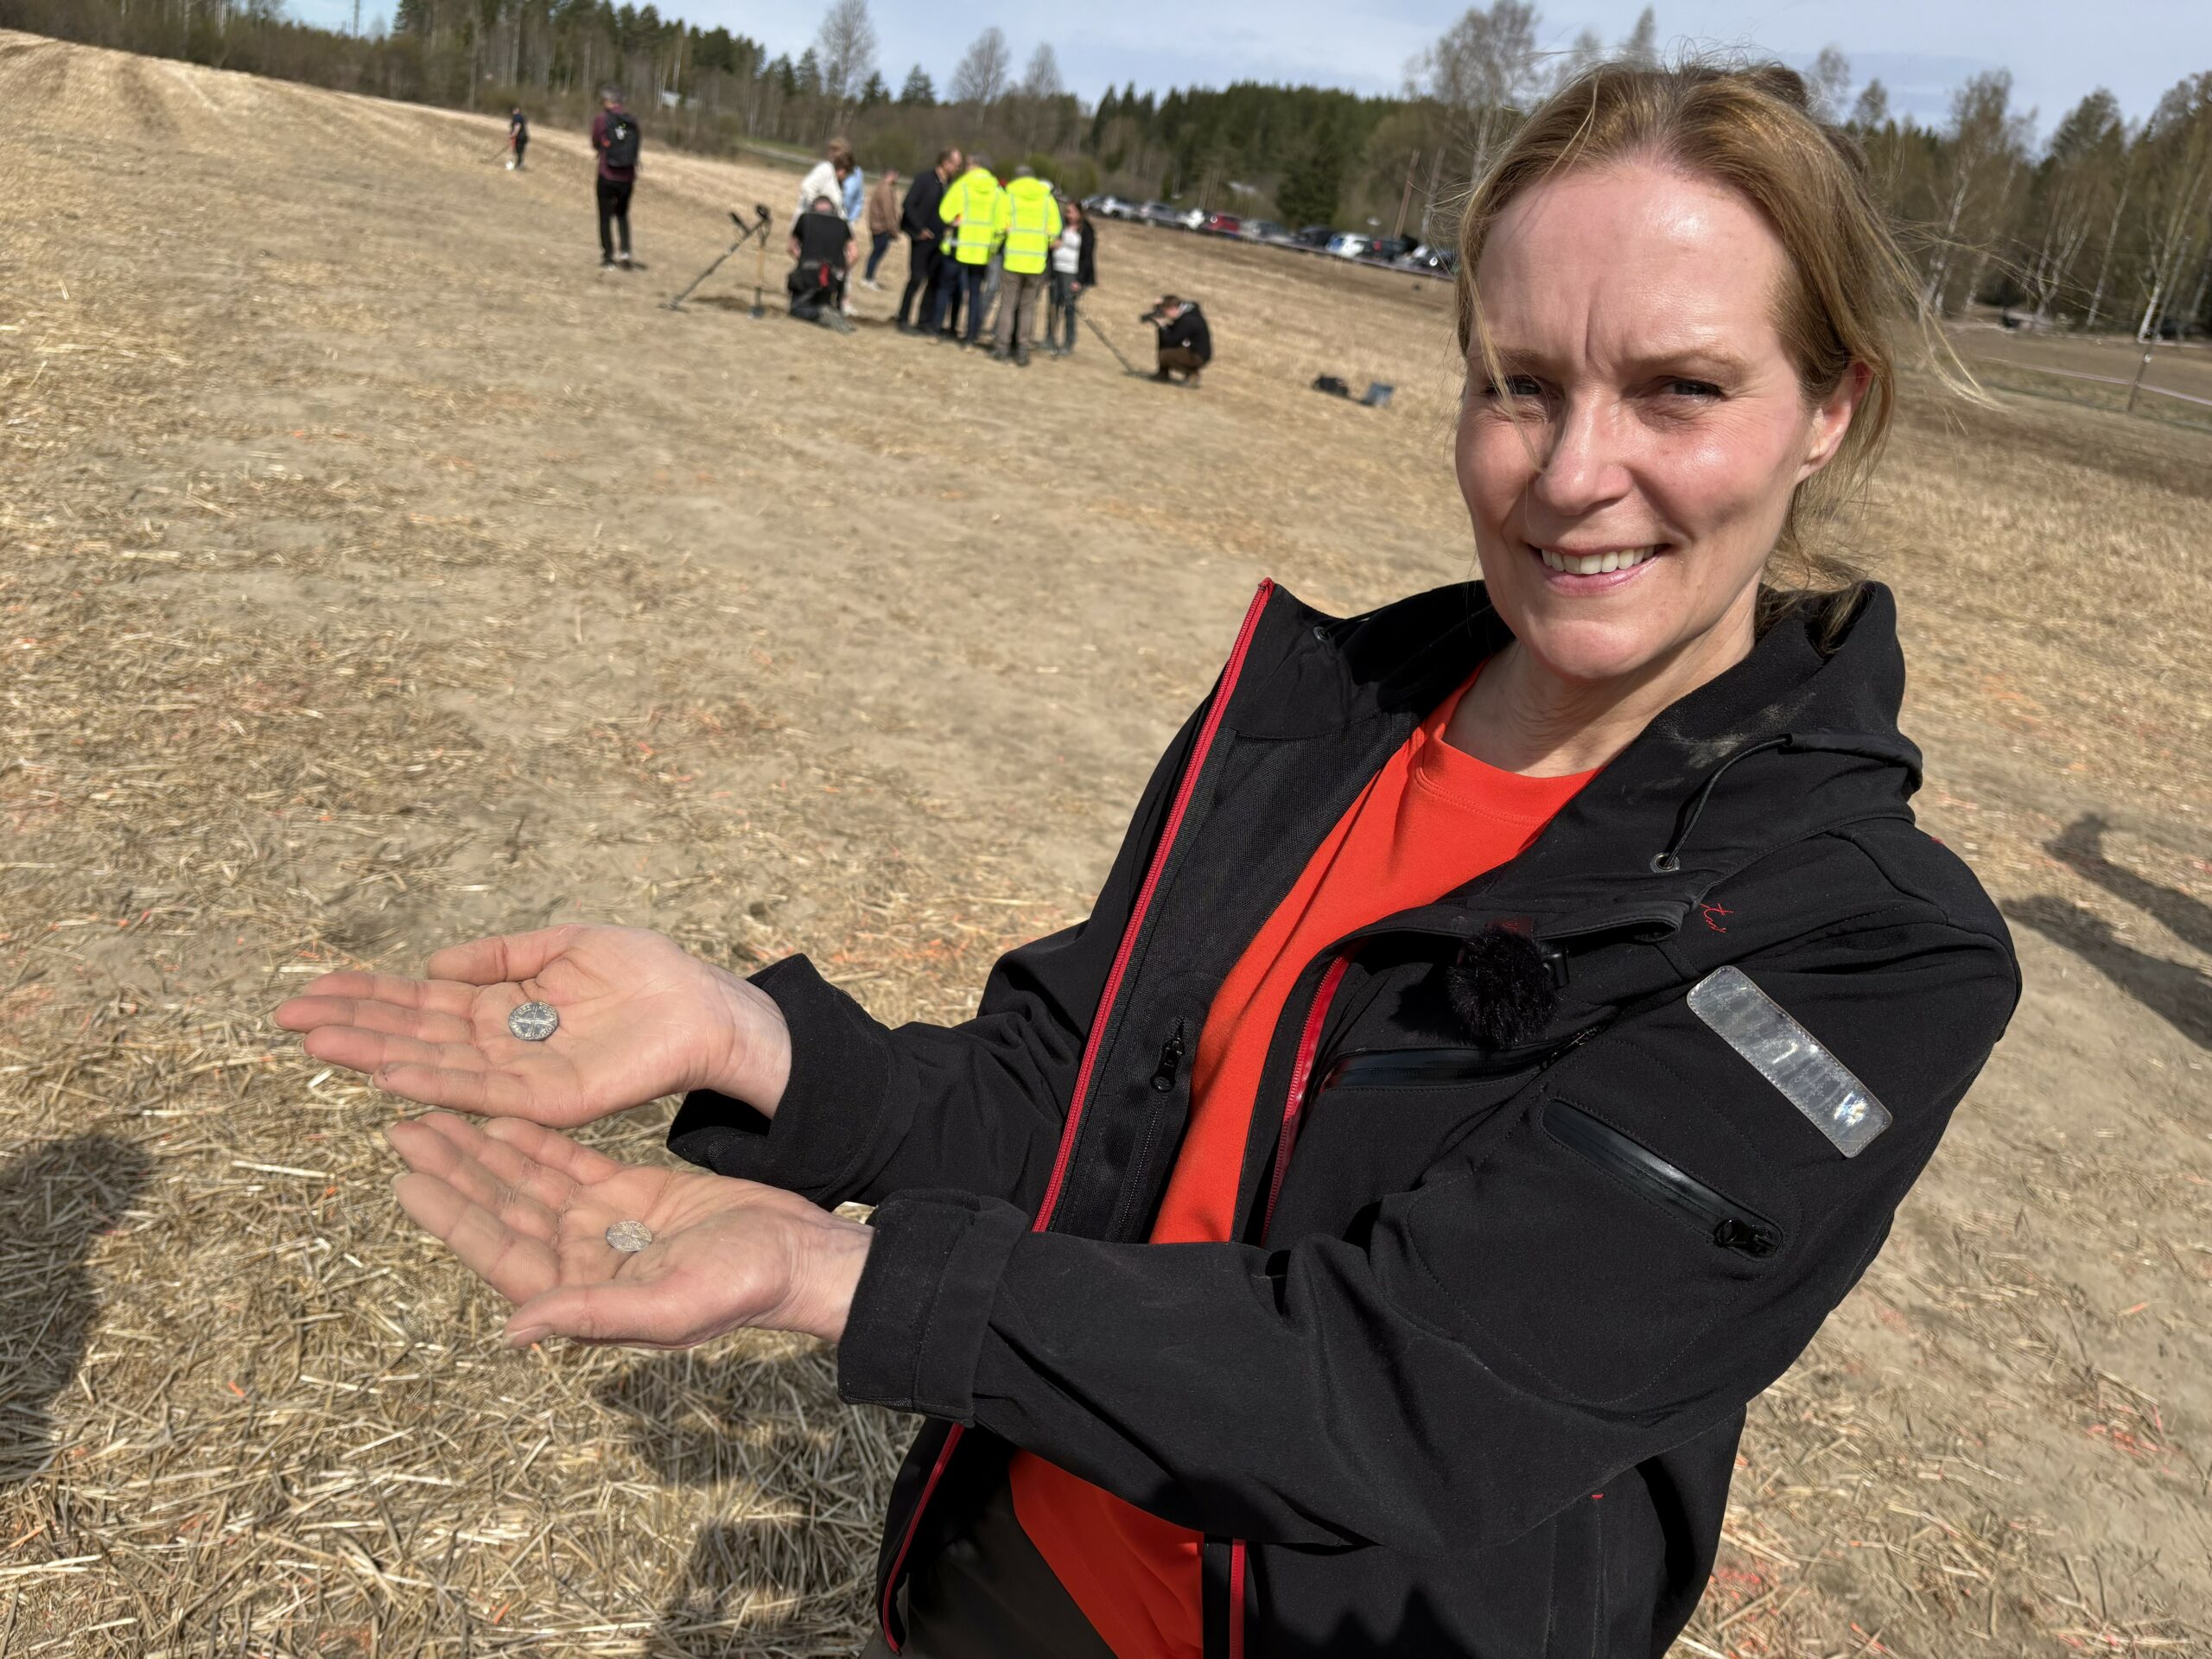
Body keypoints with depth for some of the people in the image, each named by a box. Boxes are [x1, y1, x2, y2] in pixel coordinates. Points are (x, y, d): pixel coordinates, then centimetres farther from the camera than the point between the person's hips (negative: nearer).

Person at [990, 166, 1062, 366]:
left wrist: (997, 246, 14)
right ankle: (1022, 348, 6)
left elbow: (999, 229, -4)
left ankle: (1003, 347, 3)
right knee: (1028, 306, 10)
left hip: (1013, 258, -2)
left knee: (1008, 303, 6)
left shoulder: (1008, 197, 2)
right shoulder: (1047, 199, 8)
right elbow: (1054, 231, 3)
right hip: (1037, 260, 2)